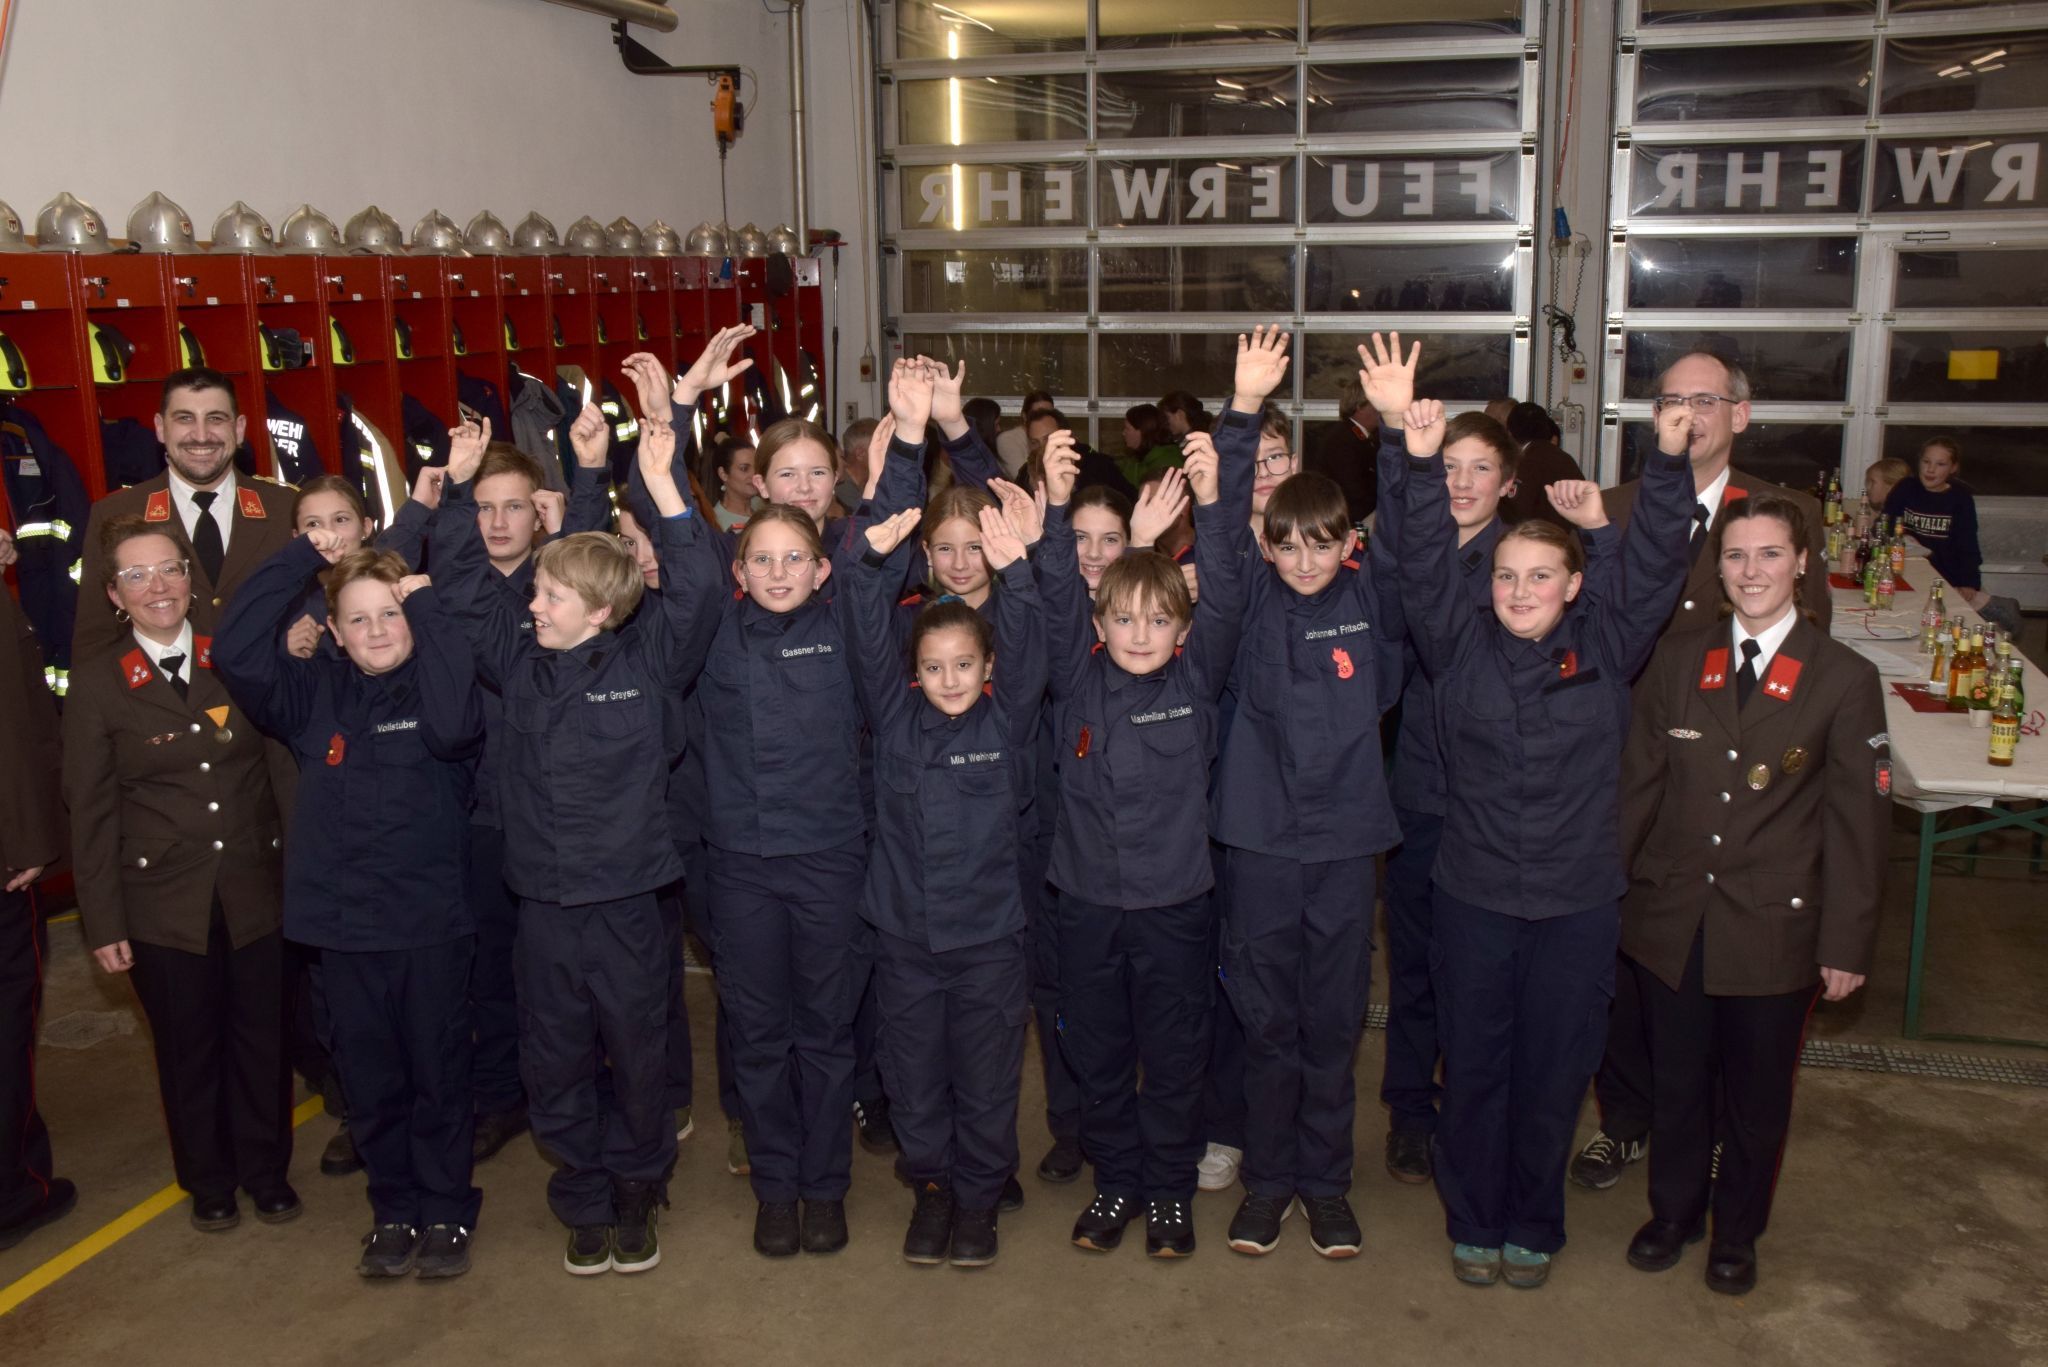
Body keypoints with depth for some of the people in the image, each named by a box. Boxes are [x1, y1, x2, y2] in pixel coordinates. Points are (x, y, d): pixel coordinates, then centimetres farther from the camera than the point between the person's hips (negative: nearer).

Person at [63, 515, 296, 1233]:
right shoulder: (97, 685, -3)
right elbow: (91, 813, -2)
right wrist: (103, 923, -2)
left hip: (256, 892, 1)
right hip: (164, 904, -1)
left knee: (262, 1038, 10)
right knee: (189, 1050, 11)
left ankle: (266, 1170, 30)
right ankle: (208, 1182, 31)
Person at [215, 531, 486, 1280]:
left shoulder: (436, 686, -5)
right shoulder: (315, 691, 4)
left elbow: (453, 727, -28)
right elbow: (235, 652, -9)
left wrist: (426, 605, -22)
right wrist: (303, 555, -11)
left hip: (431, 921, -3)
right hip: (340, 923, 3)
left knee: (439, 1076, 9)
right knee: (370, 1079, 14)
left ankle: (447, 1212, 26)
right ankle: (394, 1211, 30)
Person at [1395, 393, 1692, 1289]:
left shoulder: (1604, 648, -1)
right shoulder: (1461, 646, -2)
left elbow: (1653, 567, -11)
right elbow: (1426, 569, -14)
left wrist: (1669, 462, -24)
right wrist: (1423, 465, -28)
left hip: (1579, 902, 0)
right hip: (1472, 896, 0)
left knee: (1553, 1072, 12)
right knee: (1473, 1065, 12)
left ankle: (1532, 1226, 32)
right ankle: (1472, 1222, 30)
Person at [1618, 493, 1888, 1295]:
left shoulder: (1844, 680, -7)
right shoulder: (1678, 661, 2)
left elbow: (1859, 821, -5)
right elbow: (1638, 785, 5)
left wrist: (1847, 941, -6)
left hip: (1774, 929, -2)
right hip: (1671, 920, 2)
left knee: (1756, 1092, 13)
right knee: (1676, 1081, 15)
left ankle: (1737, 1233, 36)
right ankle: (1673, 1213, 38)